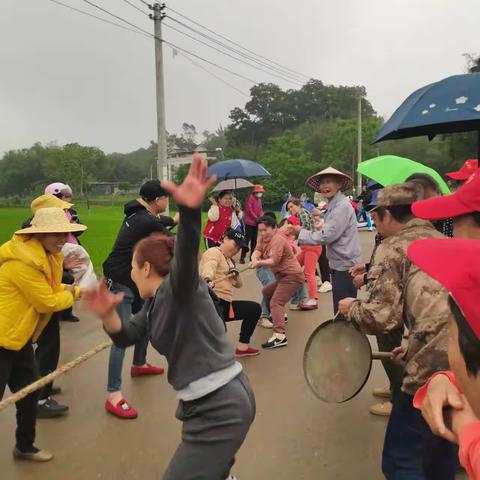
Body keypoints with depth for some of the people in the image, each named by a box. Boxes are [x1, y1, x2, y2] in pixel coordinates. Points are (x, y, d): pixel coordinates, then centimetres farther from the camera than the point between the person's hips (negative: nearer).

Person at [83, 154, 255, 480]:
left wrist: (190, 209, -56)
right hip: (216, 402, 10)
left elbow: (186, 253, -37)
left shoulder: (179, 287, -16)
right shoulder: (156, 303, 11)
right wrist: (108, 314, -9)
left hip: (221, 407, -10)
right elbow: (126, 337, 12)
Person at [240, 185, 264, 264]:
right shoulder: (250, 198, -8)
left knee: (254, 240, 11)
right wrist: (256, 218, -15)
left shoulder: (259, 200, 16)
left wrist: (261, 217, -2)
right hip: (249, 222, -8)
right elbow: (249, 209, -16)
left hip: (256, 223, 8)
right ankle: (242, 257, -6)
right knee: (247, 239, -10)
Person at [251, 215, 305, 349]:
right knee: (266, 292, 28)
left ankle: (279, 336, -35)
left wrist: (259, 263, -39)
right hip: (283, 276, 10)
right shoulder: (263, 238, 7)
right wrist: (254, 258, -30)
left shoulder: (278, 240, -18)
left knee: (276, 302, -23)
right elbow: (257, 250, -9)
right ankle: (279, 315, 49)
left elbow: (274, 261, -29)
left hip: (292, 276, -10)